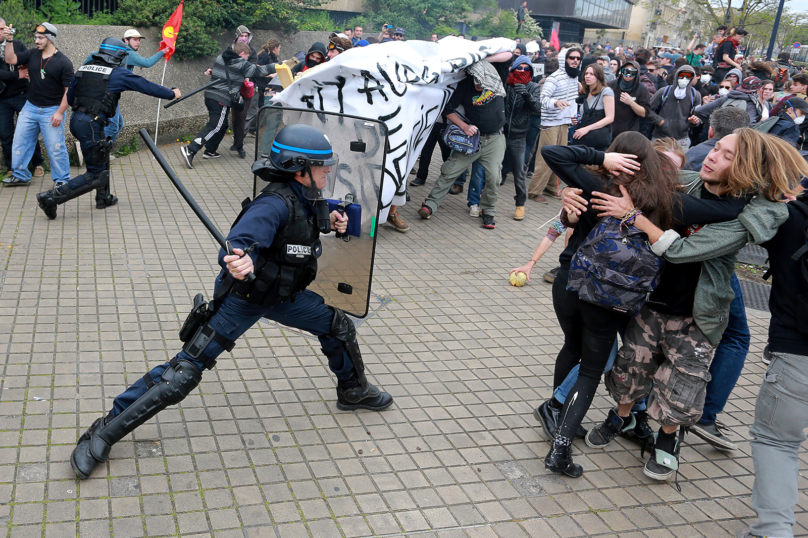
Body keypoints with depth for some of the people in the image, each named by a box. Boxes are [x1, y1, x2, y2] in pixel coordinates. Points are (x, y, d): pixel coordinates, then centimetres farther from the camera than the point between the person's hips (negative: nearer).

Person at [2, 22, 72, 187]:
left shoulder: (63, 62, -11)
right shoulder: (32, 54, 4)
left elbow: (69, 90, -13)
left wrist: (60, 112, -18)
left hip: (51, 110, -6)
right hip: (30, 107, 6)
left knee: (55, 147, -3)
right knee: (20, 142, 11)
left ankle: (61, 180, 11)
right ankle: (20, 176, 25)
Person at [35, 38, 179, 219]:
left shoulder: (84, 69, 14)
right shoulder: (118, 74, -2)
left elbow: (70, 98, 18)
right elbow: (147, 86, 6)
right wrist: (172, 94, 19)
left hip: (76, 119, 8)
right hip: (91, 124, -8)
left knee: (101, 155, 29)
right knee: (96, 176, -3)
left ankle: (103, 197, 38)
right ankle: (51, 197, -10)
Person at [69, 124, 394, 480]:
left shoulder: (308, 197, -3)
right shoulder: (276, 204, -30)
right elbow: (238, 244, -43)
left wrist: (331, 221, 0)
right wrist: (240, 261, -66)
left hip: (282, 295, 9)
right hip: (243, 296, -8)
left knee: (339, 327, 14)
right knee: (183, 373, -10)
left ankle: (352, 391, 42)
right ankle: (104, 432, 1)